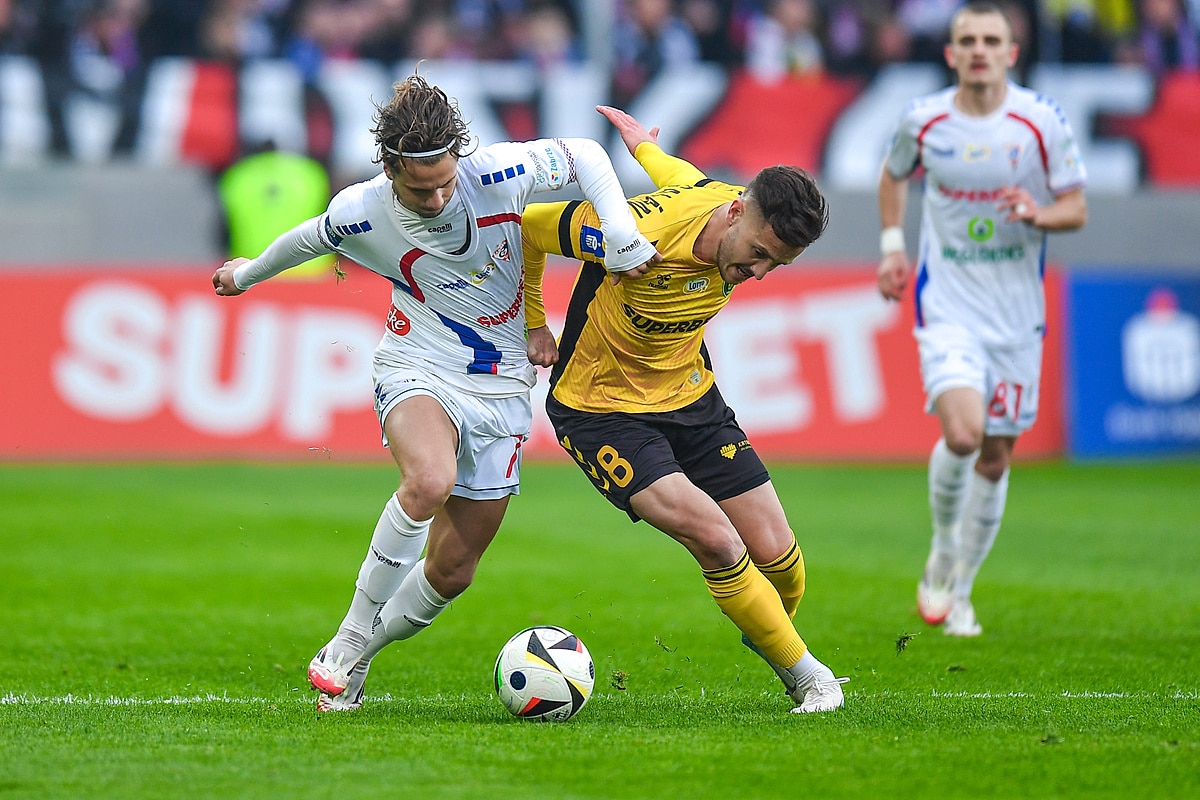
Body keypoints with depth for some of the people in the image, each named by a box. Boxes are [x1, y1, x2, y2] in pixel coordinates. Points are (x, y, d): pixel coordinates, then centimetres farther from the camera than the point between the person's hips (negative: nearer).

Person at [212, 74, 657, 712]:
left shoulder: (495, 174, -17)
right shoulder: (361, 214, -14)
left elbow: (583, 155, -1)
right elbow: (307, 239, 9)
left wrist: (623, 235, -14)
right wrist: (249, 273, 28)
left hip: (502, 387, 2)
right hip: (417, 369, -2)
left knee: (453, 569, 2)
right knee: (430, 480, -37)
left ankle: (351, 661, 26)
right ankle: (348, 641, -23)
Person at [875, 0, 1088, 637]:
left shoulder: (1042, 120, -7)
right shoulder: (923, 120, -3)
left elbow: (1076, 209, -1)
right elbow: (894, 175, 19)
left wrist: (1038, 214, -22)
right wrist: (892, 244, 8)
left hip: (1017, 311, 1)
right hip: (947, 304, -1)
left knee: (995, 457, 7)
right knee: (961, 433, -23)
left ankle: (959, 594, 25)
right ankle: (941, 555, 5)